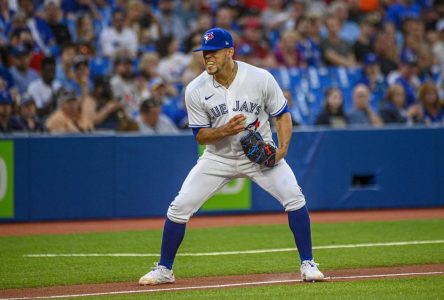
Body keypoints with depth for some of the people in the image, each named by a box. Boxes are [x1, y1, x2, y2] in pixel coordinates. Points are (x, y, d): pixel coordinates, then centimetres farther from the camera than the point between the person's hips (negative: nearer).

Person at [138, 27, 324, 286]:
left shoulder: (261, 79, -16)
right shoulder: (196, 90, -13)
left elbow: (282, 114, -5)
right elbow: (200, 135, -6)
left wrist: (283, 147, -21)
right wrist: (225, 131, -26)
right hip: (219, 157, 1)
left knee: (294, 198, -18)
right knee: (180, 207, -7)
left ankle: (308, 264, -4)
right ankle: (164, 270, 11)